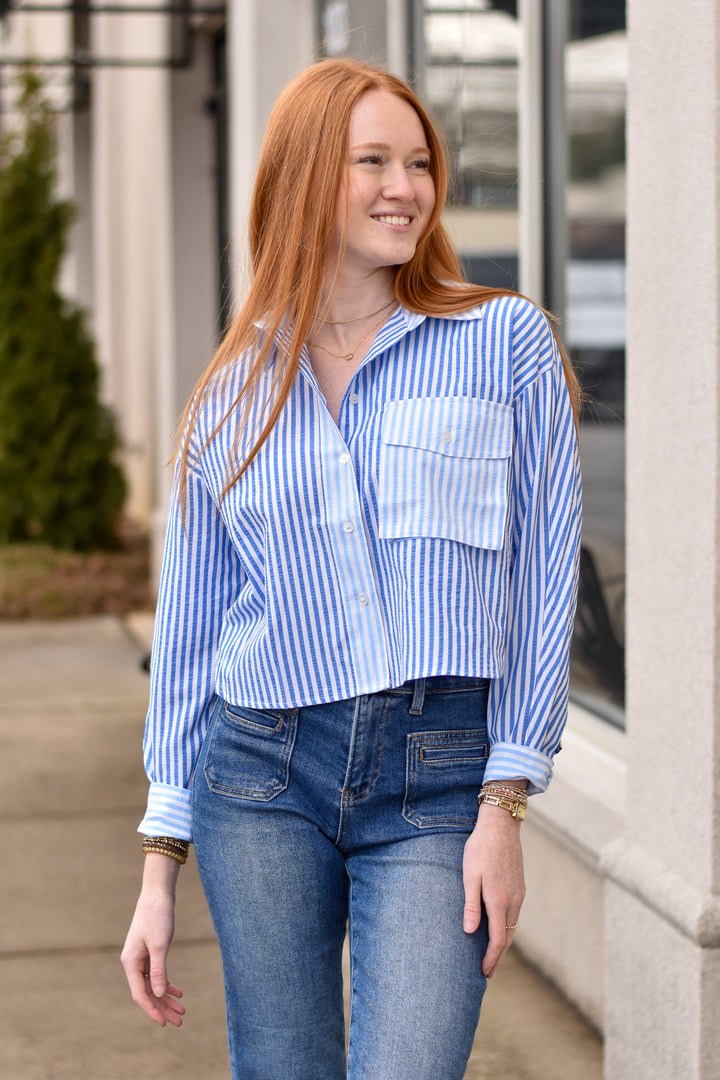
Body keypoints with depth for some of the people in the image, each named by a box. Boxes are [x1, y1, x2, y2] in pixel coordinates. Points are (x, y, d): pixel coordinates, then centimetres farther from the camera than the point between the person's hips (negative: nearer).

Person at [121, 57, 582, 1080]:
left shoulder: (507, 342, 1)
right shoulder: (234, 391, 8)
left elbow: (544, 581, 0)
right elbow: (190, 627, 11)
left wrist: (505, 805, -7)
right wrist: (159, 870, 8)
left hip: (441, 786, -2)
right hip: (262, 779, 3)